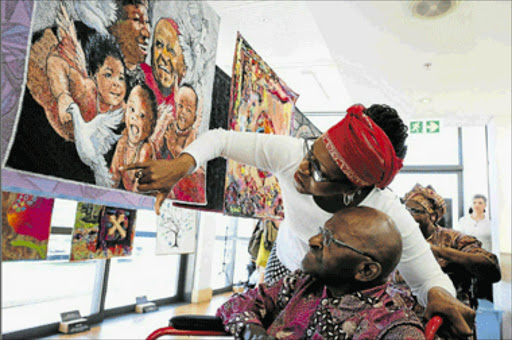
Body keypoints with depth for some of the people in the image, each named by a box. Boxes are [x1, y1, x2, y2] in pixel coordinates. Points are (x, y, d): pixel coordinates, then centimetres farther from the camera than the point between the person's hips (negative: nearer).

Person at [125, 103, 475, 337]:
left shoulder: (391, 218, -37)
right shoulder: (289, 153, -34)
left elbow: (430, 279, -24)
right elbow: (220, 139, -22)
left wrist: (438, 295, -47)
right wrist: (180, 166, -39)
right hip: (284, 264, 2)